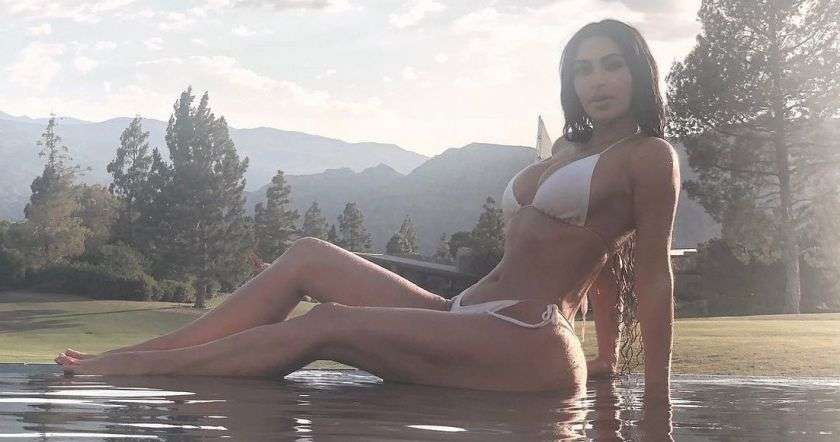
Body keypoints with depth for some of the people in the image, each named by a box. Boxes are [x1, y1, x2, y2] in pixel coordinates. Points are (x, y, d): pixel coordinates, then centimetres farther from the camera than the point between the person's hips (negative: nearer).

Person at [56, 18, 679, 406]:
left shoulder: (650, 156, 0)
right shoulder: (569, 160, 25)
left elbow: (655, 274, -6)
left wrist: (658, 398, -10)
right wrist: (605, 363, 23)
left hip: (528, 346, -9)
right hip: (466, 322, 9)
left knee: (326, 325, -19)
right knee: (308, 257, -1)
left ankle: (136, 367, -14)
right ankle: (144, 354, -5)